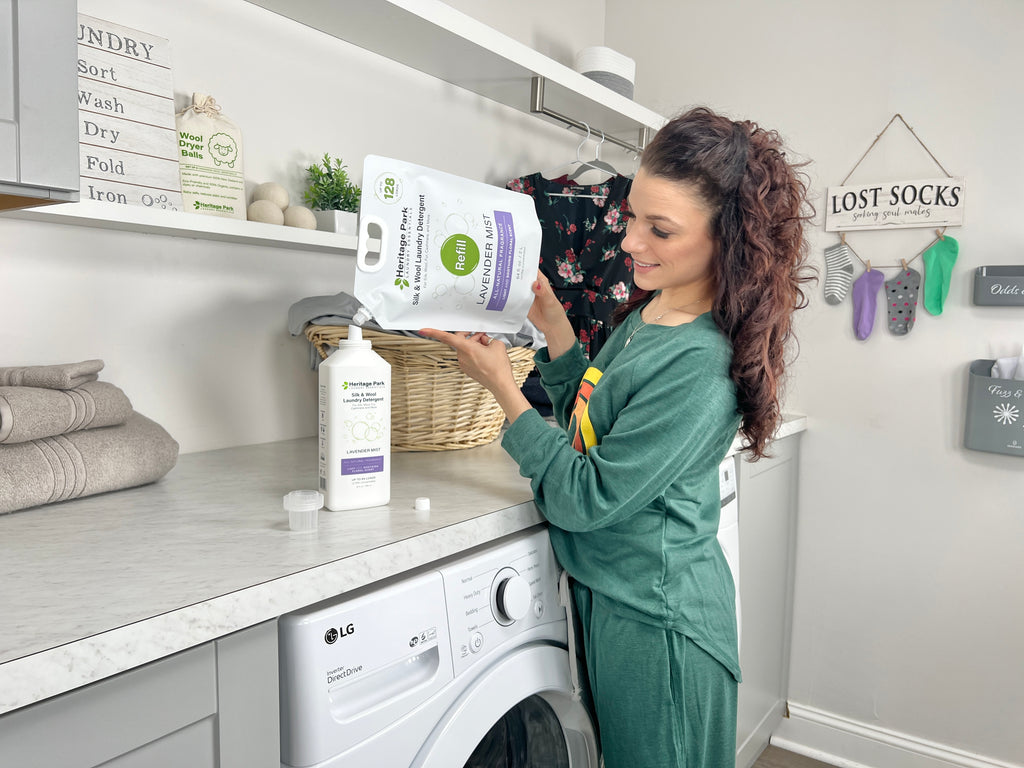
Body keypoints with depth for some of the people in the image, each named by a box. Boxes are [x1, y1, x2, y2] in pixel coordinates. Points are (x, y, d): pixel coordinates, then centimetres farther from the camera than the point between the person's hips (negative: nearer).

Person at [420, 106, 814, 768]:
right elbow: (588, 419, 12)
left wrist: (502, 384, -19)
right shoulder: (648, 312, 0)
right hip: (609, 594, 8)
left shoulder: (701, 366, -28)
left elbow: (585, 498, -24)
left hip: (654, 621, -8)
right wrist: (554, 327, 0)